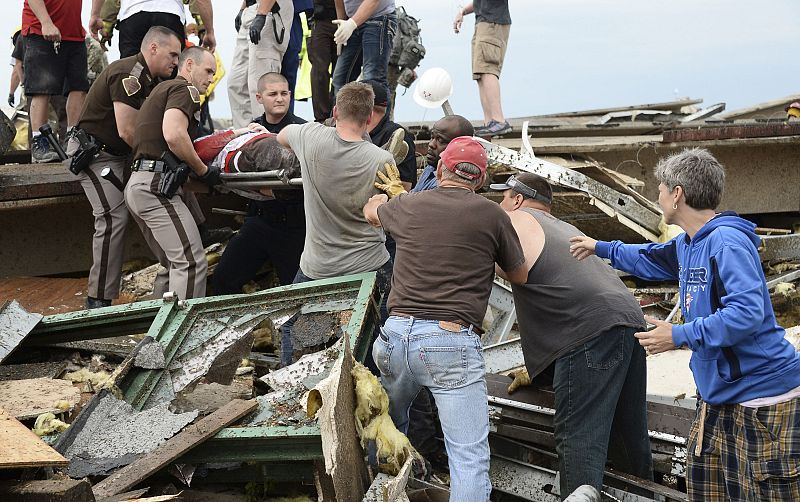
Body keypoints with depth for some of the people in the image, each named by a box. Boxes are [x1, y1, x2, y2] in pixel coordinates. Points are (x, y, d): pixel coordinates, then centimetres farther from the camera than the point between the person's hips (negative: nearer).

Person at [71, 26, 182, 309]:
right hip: (93, 153, -10)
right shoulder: (128, 74, -20)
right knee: (113, 217, -17)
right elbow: (127, 131, -24)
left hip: (116, 155, 10)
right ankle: (98, 301, -16)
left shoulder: (149, 79, 12)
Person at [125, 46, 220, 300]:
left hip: (138, 185, 11)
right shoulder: (184, 89, -3)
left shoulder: (162, 89, 29)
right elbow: (174, 135, -21)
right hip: (156, 186, -11)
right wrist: (203, 171, -10)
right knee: (191, 262, -16)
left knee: (173, 265, 15)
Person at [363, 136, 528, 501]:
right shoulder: (492, 215, 1)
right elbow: (520, 277, 14)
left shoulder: (408, 205, 10)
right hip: (453, 339, -4)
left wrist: (381, 197, 58)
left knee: (389, 423, 30)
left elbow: (371, 212, 35)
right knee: (469, 457, -5)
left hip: (398, 333, 4)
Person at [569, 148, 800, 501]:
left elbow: (747, 313, -28)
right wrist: (602, 248, 46)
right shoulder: (687, 245, 12)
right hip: (718, 393, 10)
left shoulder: (727, 241, -18)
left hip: (761, 393, -10)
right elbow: (652, 260, 36)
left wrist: (679, 336, -22)